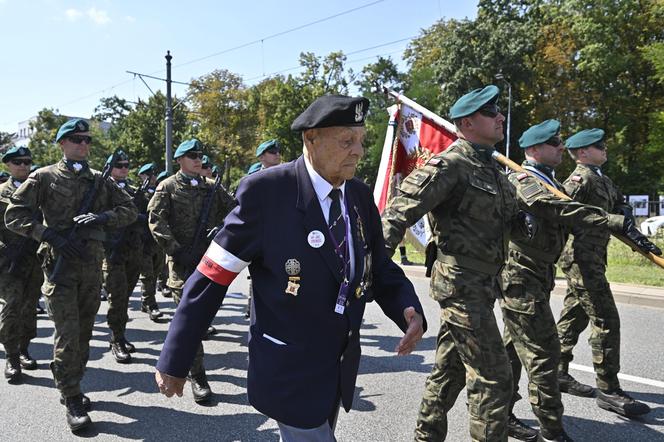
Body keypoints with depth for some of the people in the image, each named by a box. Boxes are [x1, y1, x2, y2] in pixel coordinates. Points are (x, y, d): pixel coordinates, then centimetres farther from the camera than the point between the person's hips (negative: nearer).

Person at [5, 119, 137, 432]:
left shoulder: (99, 180, 11)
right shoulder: (44, 177, 1)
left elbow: (129, 210, 8)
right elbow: (14, 215, -3)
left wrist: (102, 217, -12)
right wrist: (51, 236, -16)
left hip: (92, 264, 4)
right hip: (59, 264, -4)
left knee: (84, 332, 12)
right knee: (67, 333, -7)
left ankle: (72, 387, 28)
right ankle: (73, 402, 3)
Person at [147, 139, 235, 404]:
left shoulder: (212, 187, 13)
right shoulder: (168, 187, 2)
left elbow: (234, 210, 11)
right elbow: (155, 219, -7)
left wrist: (221, 228, -9)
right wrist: (175, 250, -16)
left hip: (210, 258, 4)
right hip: (182, 260, -4)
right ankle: (197, 375, -2)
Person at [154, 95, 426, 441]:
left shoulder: (360, 196, 0)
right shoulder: (265, 191, -19)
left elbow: (381, 269, 7)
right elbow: (210, 278, -15)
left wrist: (410, 310, -13)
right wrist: (174, 360, -11)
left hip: (340, 368, 6)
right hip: (289, 373, -6)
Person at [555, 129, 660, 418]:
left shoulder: (602, 178, 18)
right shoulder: (582, 177, -11)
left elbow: (620, 205, 18)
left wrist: (638, 239, 8)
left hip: (591, 258, 10)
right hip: (582, 257, -10)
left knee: (574, 316, 14)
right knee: (605, 320, -8)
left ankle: (558, 373, 25)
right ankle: (608, 390, -1)